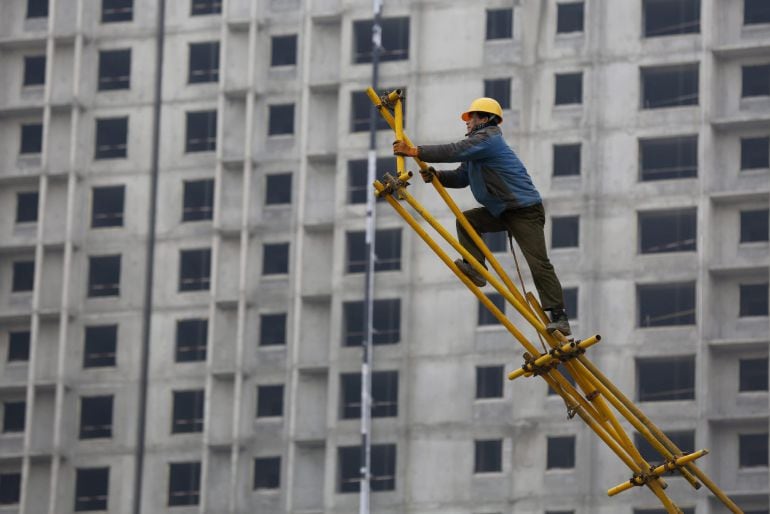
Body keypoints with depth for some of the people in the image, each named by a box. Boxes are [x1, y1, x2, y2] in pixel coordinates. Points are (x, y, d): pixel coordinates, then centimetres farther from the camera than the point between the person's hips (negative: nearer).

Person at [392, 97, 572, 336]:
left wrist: (414, 151, -24)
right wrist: (436, 175, -4)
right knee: (466, 221, 7)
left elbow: (454, 152, -25)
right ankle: (475, 268, -2)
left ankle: (560, 318, -17)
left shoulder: (487, 138, -14)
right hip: (502, 210, 10)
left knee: (538, 263, -14)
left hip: (525, 210, -10)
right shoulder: (478, 142, 18)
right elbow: (462, 177, 15)